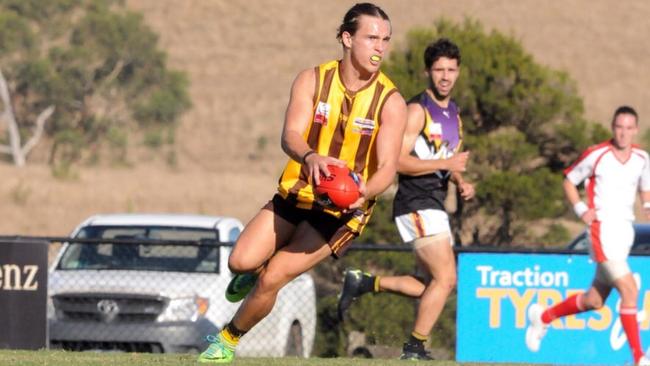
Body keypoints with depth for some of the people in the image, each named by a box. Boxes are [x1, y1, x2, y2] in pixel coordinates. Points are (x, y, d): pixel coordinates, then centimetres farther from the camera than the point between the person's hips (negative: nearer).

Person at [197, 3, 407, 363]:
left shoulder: (391, 102, -12)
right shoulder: (313, 80, -8)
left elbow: (387, 166, -18)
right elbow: (290, 135, -21)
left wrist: (365, 191, -41)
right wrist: (310, 157, -45)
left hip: (342, 211, -2)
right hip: (295, 195, 2)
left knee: (271, 280, -11)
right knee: (241, 262, -13)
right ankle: (257, 272, 26)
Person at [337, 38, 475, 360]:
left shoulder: (453, 113, 17)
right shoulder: (417, 110, -10)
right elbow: (398, 161, -19)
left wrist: (461, 183, 10)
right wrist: (446, 163, -22)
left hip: (434, 206, 9)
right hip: (416, 204, -9)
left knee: (432, 285, 11)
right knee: (445, 279, -13)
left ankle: (364, 283, 19)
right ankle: (414, 349, -5)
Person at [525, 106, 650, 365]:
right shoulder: (596, 155, -7)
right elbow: (569, 181, 5)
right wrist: (581, 210, -10)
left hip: (625, 231, 6)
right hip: (602, 229, -6)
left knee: (594, 301, 12)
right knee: (629, 290, -19)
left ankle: (543, 317, 36)